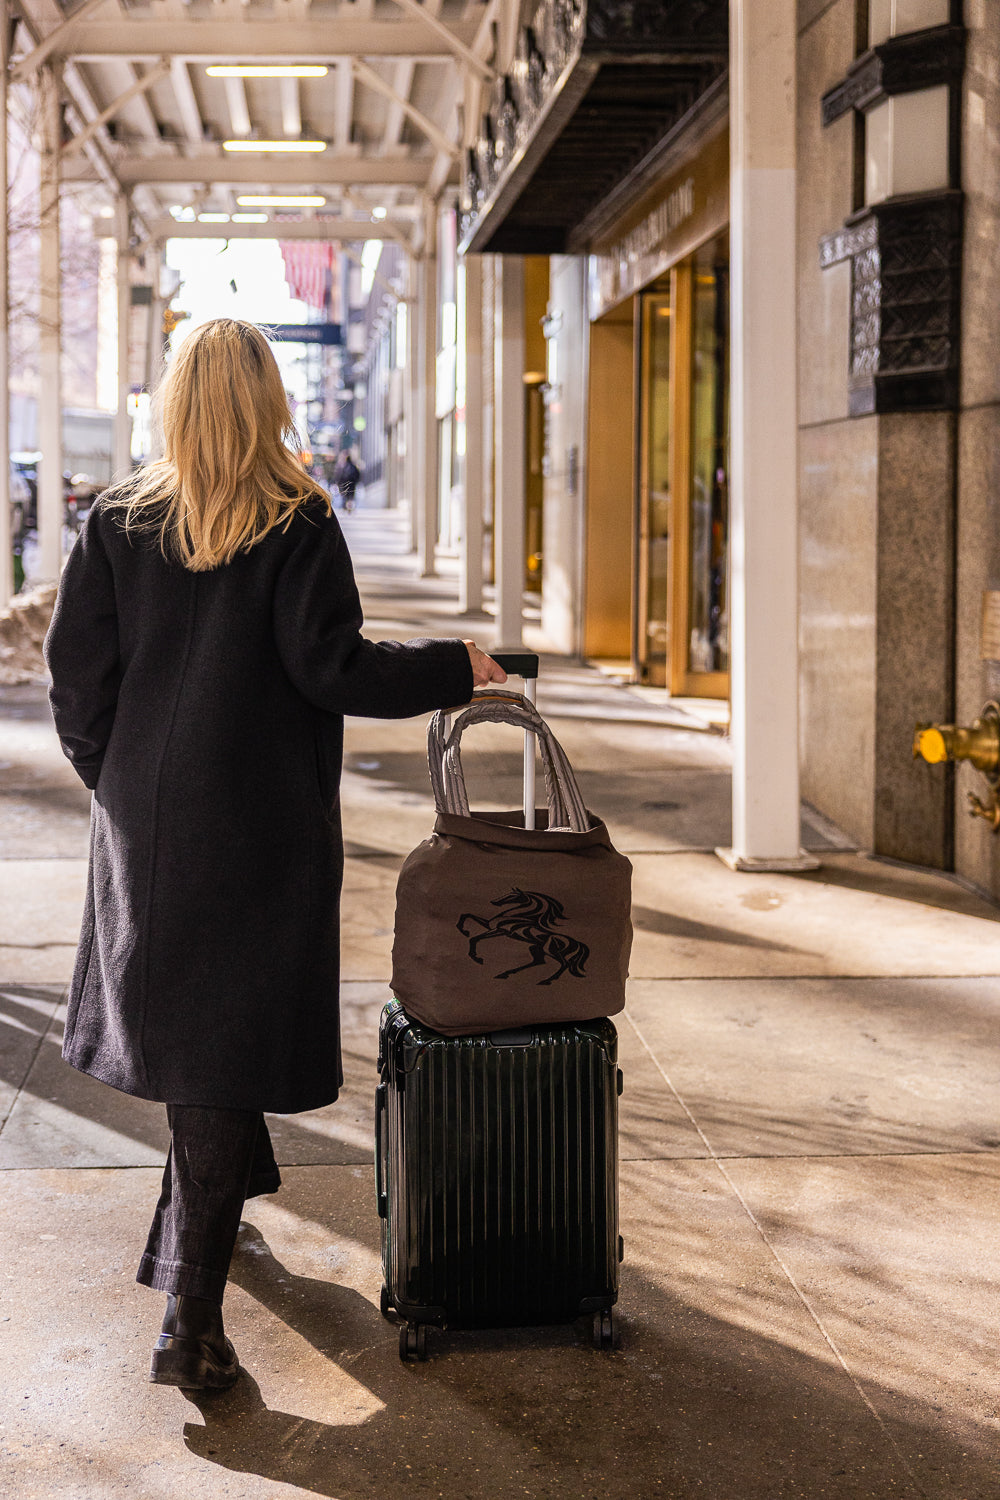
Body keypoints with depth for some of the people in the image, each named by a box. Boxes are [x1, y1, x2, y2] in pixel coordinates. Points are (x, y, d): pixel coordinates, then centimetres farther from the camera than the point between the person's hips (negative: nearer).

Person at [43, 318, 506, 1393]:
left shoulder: (117, 523, 1)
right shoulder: (298, 526, -10)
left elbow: (77, 667, 2)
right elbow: (330, 666, -14)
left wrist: (110, 777, 15)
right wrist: (452, 668, 0)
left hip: (145, 817, 5)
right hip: (262, 822, -4)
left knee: (182, 1013, 23)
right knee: (229, 1045, -1)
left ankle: (212, 1202, 47)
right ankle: (190, 1316, -3)